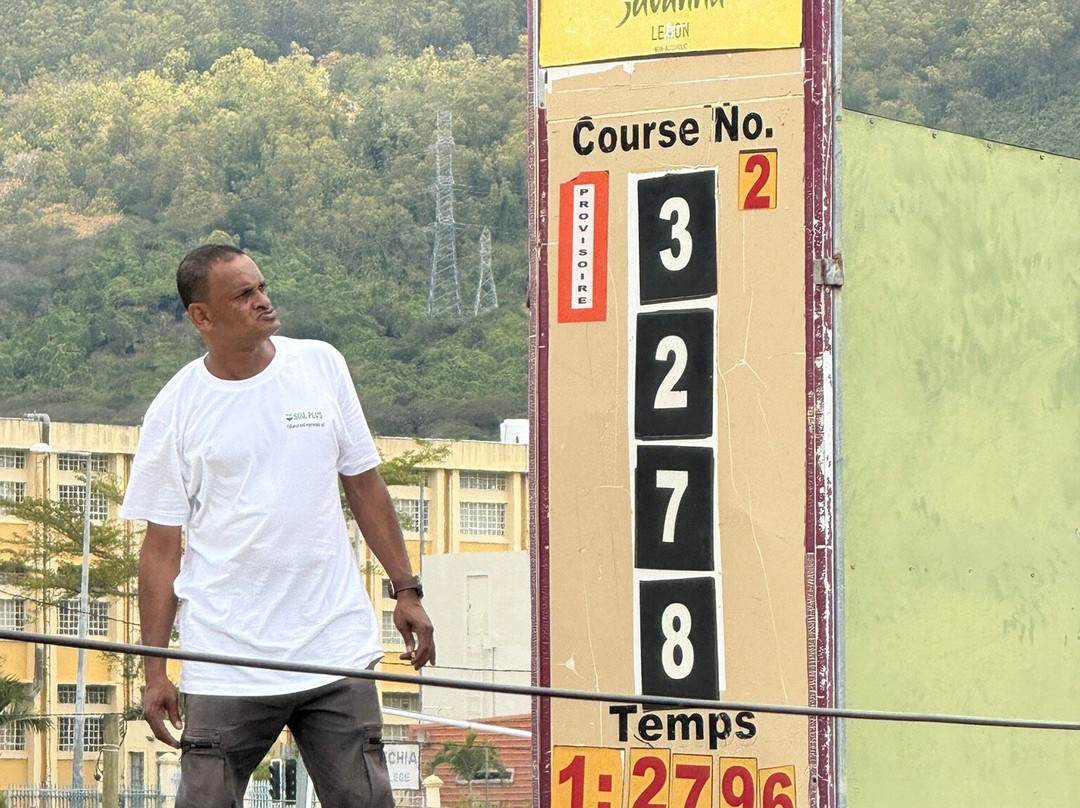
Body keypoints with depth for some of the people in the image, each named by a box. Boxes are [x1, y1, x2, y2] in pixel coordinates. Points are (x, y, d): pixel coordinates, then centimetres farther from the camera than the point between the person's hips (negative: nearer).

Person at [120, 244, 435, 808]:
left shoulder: (321, 365, 6)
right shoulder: (176, 409, -1)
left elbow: (363, 484, 16)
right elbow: (162, 546, 1)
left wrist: (406, 589, 11)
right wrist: (155, 669, -2)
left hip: (337, 649, 2)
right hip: (227, 663, -2)